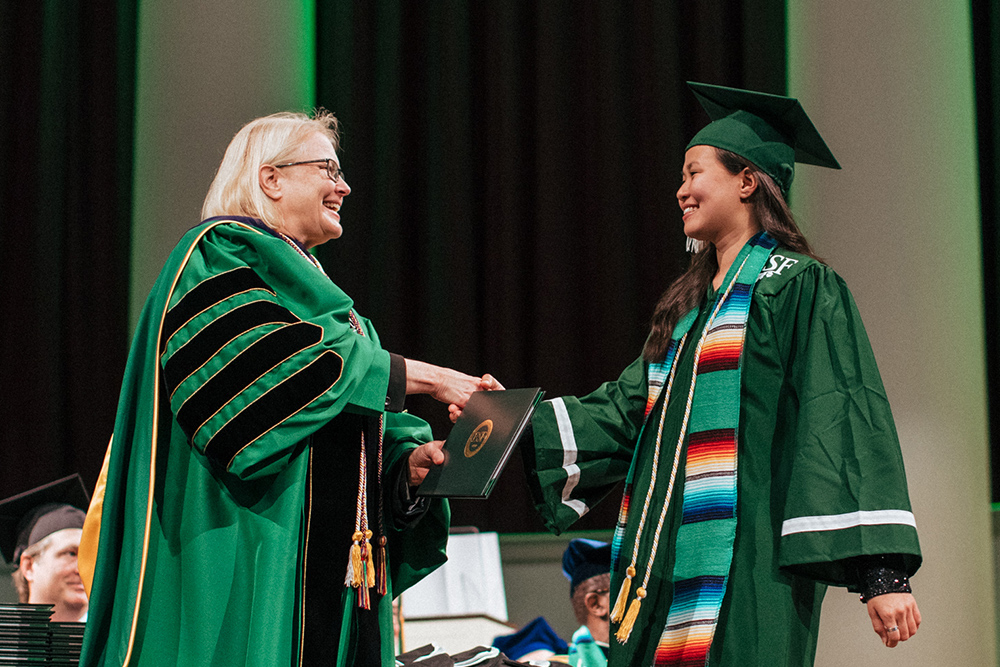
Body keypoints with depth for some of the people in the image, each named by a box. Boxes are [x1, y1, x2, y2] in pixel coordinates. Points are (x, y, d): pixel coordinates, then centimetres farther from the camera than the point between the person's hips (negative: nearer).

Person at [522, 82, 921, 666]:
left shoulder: (799, 288, -1)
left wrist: (884, 573, -19)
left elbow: (851, 427, -10)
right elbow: (626, 414, 19)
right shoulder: (691, 307, 23)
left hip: (750, 572, -7)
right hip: (675, 573, 7)